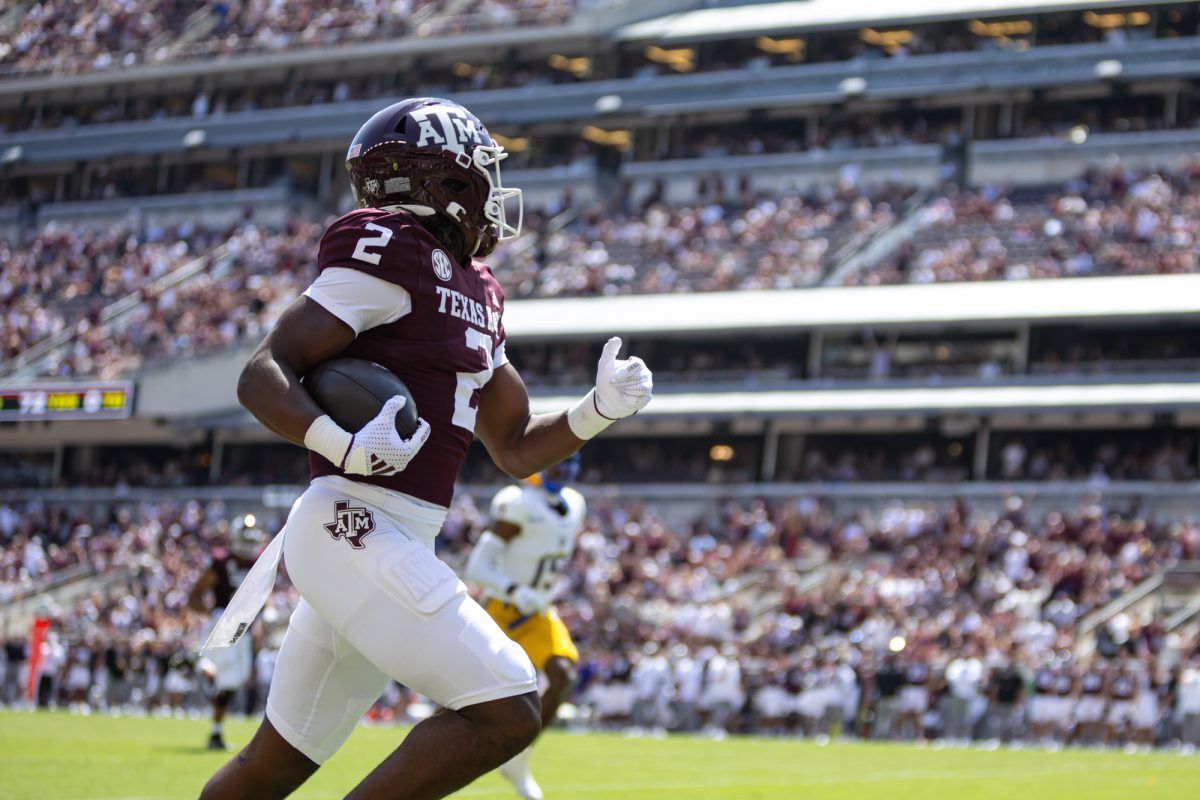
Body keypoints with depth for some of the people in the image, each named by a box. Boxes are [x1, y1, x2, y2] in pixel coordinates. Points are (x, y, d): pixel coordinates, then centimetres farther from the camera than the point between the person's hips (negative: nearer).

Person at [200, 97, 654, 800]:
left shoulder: (474, 293, 18)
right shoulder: (393, 255, -10)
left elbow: (516, 450, 23)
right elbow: (263, 377, -14)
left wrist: (601, 408, 7)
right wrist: (344, 447, -30)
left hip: (396, 544, 9)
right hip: (356, 528, -9)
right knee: (508, 713, -14)